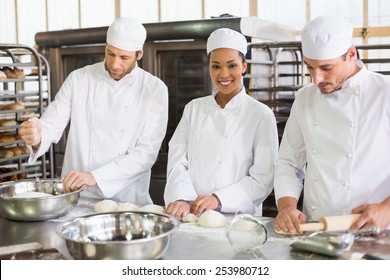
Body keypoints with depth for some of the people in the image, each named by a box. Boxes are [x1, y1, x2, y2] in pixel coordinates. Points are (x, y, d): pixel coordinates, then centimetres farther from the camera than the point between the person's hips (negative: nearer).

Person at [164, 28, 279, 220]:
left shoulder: (261, 116, 1)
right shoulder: (193, 109, 12)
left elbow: (263, 180, -4)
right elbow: (177, 161, 7)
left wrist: (219, 199, -15)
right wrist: (181, 199, -11)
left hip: (237, 217, -3)